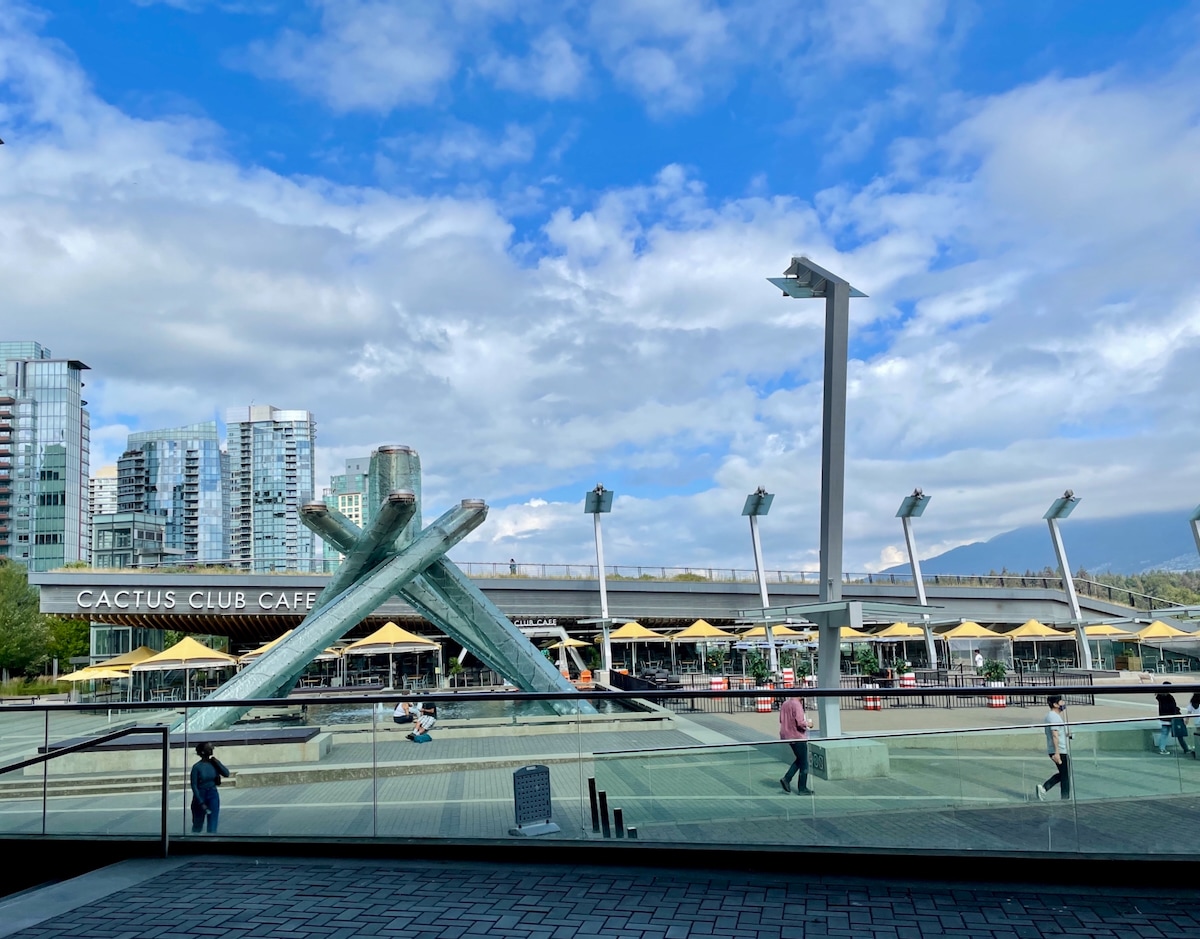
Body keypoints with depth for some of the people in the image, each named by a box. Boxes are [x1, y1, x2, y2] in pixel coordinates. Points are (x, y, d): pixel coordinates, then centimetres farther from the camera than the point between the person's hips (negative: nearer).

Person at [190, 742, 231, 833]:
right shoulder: (197, 767, -14)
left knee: (213, 824, -5)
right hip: (200, 796, -3)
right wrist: (201, 803, -17)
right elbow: (194, 786, -13)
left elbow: (227, 774, -9)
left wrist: (217, 762, -15)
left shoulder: (214, 763, -2)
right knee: (198, 824, 15)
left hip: (213, 795, 3)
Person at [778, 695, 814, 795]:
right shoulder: (796, 704, -20)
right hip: (798, 737, -8)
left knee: (799, 760, 20)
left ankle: (786, 779, 9)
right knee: (804, 764, 5)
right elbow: (800, 723, -24)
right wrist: (807, 723, -5)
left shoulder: (784, 704, 7)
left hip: (787, 736, 8)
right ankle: (802, 788, 10)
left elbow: (781, 720, 14)